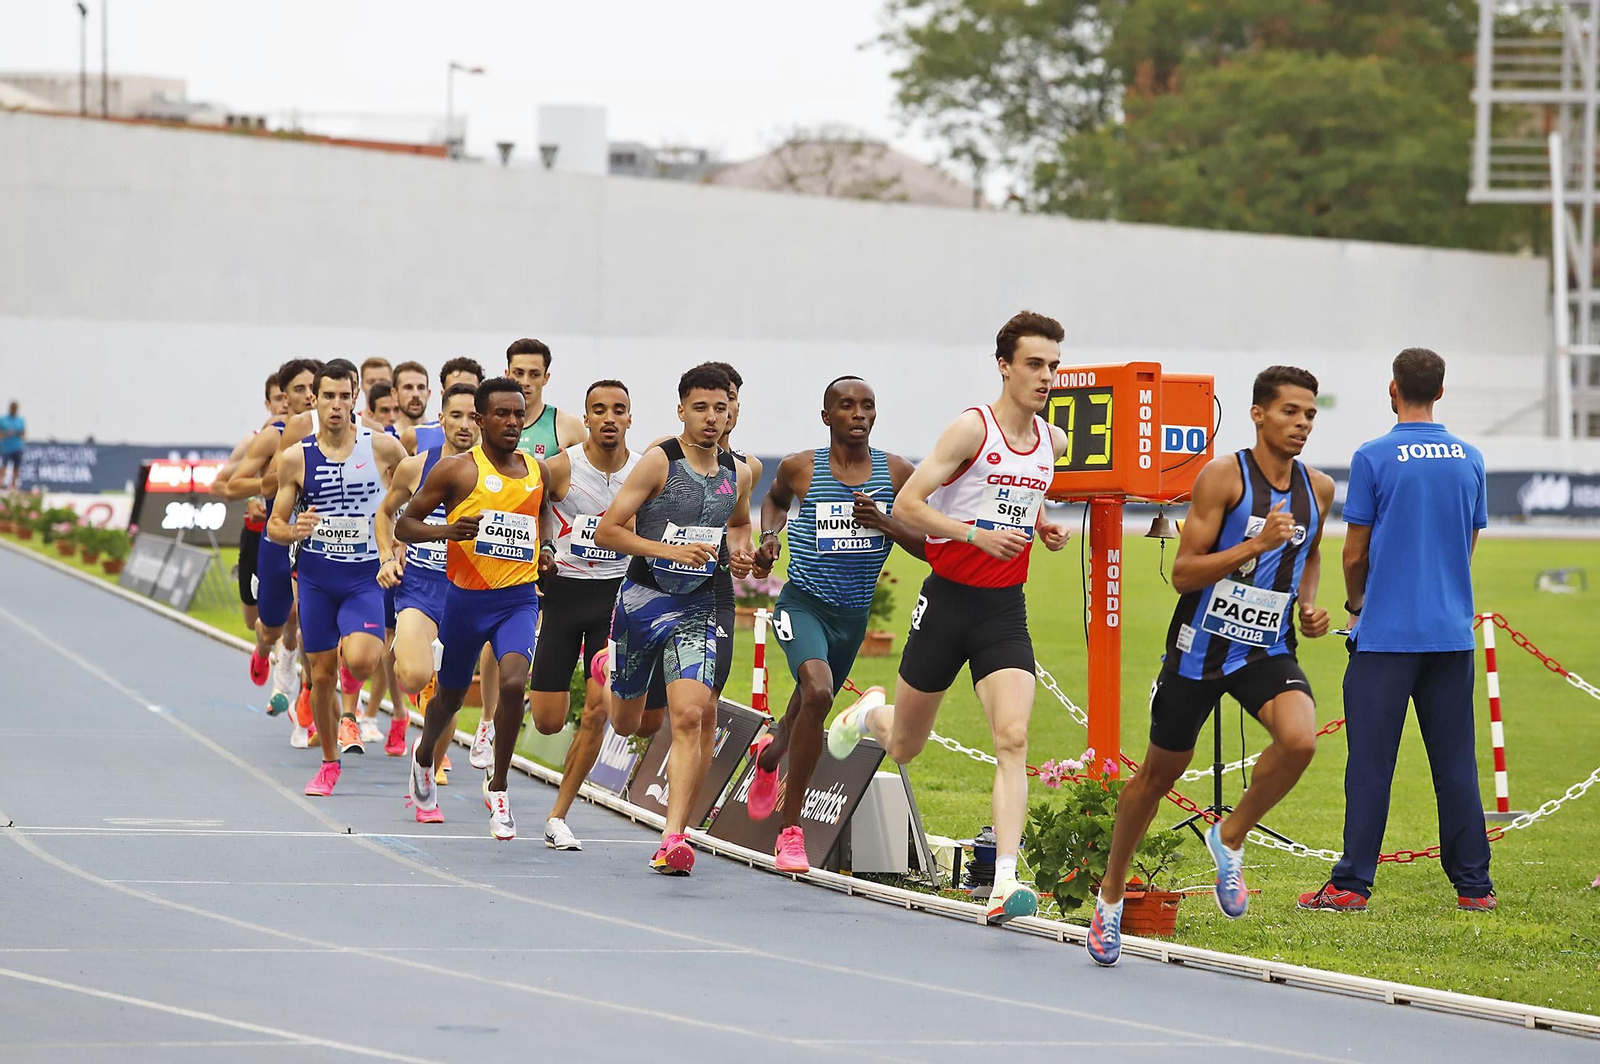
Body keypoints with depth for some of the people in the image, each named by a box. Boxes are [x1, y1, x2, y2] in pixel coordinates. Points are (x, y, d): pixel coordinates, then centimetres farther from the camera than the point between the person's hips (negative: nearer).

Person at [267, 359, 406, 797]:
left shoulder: (382, 447, -6)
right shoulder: (296, 458, -2)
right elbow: (274, 525, 4)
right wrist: (294, 532, -19)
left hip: (365, 576, -2)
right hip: (316, 577, 2)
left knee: (359, 661, -24)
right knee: (321, 673, 6)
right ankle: (329, 763, 24)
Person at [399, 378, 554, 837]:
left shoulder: (538, 471, 5)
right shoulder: (457, 470, -7)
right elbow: (403, 526, -4)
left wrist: (544, 553, 8)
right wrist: (446, 531, -23)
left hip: (519, 598, 1)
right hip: (466, 599, -1)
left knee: (513, 682, -24)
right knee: (451, 696, 15)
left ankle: (498, 791, -10)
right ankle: (423, 757, 50)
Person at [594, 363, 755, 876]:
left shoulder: (737, 474, 4)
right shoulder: (658, 462, -12)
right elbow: (606, 530, -14)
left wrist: (740, 553, 4)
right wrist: (671, 550, -24)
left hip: (696, 607, 2)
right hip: (642, 598, -2)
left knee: (690, 717, -18)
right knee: (625, 724, 17)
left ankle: (674, 837, -18)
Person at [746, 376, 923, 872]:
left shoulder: (897, 473, -3)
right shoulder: (800, 469, -5)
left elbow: (928, 547, 0)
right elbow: (775, 498, 19)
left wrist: (884, 523, -17)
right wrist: (770, 536, -1)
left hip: (854, 615, 4)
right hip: (803, 604, -4)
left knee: (812, 704, 21)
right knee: (818, 692, -29)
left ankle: (769, 752, 61)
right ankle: (791, 830, -21)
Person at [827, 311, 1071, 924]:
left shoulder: (1054, 442, 7)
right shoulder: (972, 429, -12)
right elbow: (907, 505, -14)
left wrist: (1043, 527, 6)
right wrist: (977, 534, -24)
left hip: (1005, 609, 3)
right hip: (949, 598, -3)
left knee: (1013, 739, -17)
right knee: (904, 747, 13)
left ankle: (1005, 883, -24)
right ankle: (868, 714, 51)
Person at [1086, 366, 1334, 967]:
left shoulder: (1318, 489, 4)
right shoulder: (1224, 476, -12)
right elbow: (1183, 573, -15)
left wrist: (1308, 605, 7)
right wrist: (1257, 544, -26)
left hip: (1269, 652, 3)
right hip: (1201, 647, -3)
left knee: (1300, 738, -27)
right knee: (1159, 773, 10)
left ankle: (1231, 838, -3)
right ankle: (1112, 892, 32)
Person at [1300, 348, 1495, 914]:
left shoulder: (1374, 458, -7)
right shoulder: (1469, 459, 6)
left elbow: (1355, 554, -3)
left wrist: (1356, 603, 16)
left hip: (1386, 633, -4)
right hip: (1452, 630, 4)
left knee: (1371, 759, -2)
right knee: (1454, 760, 7)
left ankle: (1352, 884, -4)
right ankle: (1473, 884, 7)